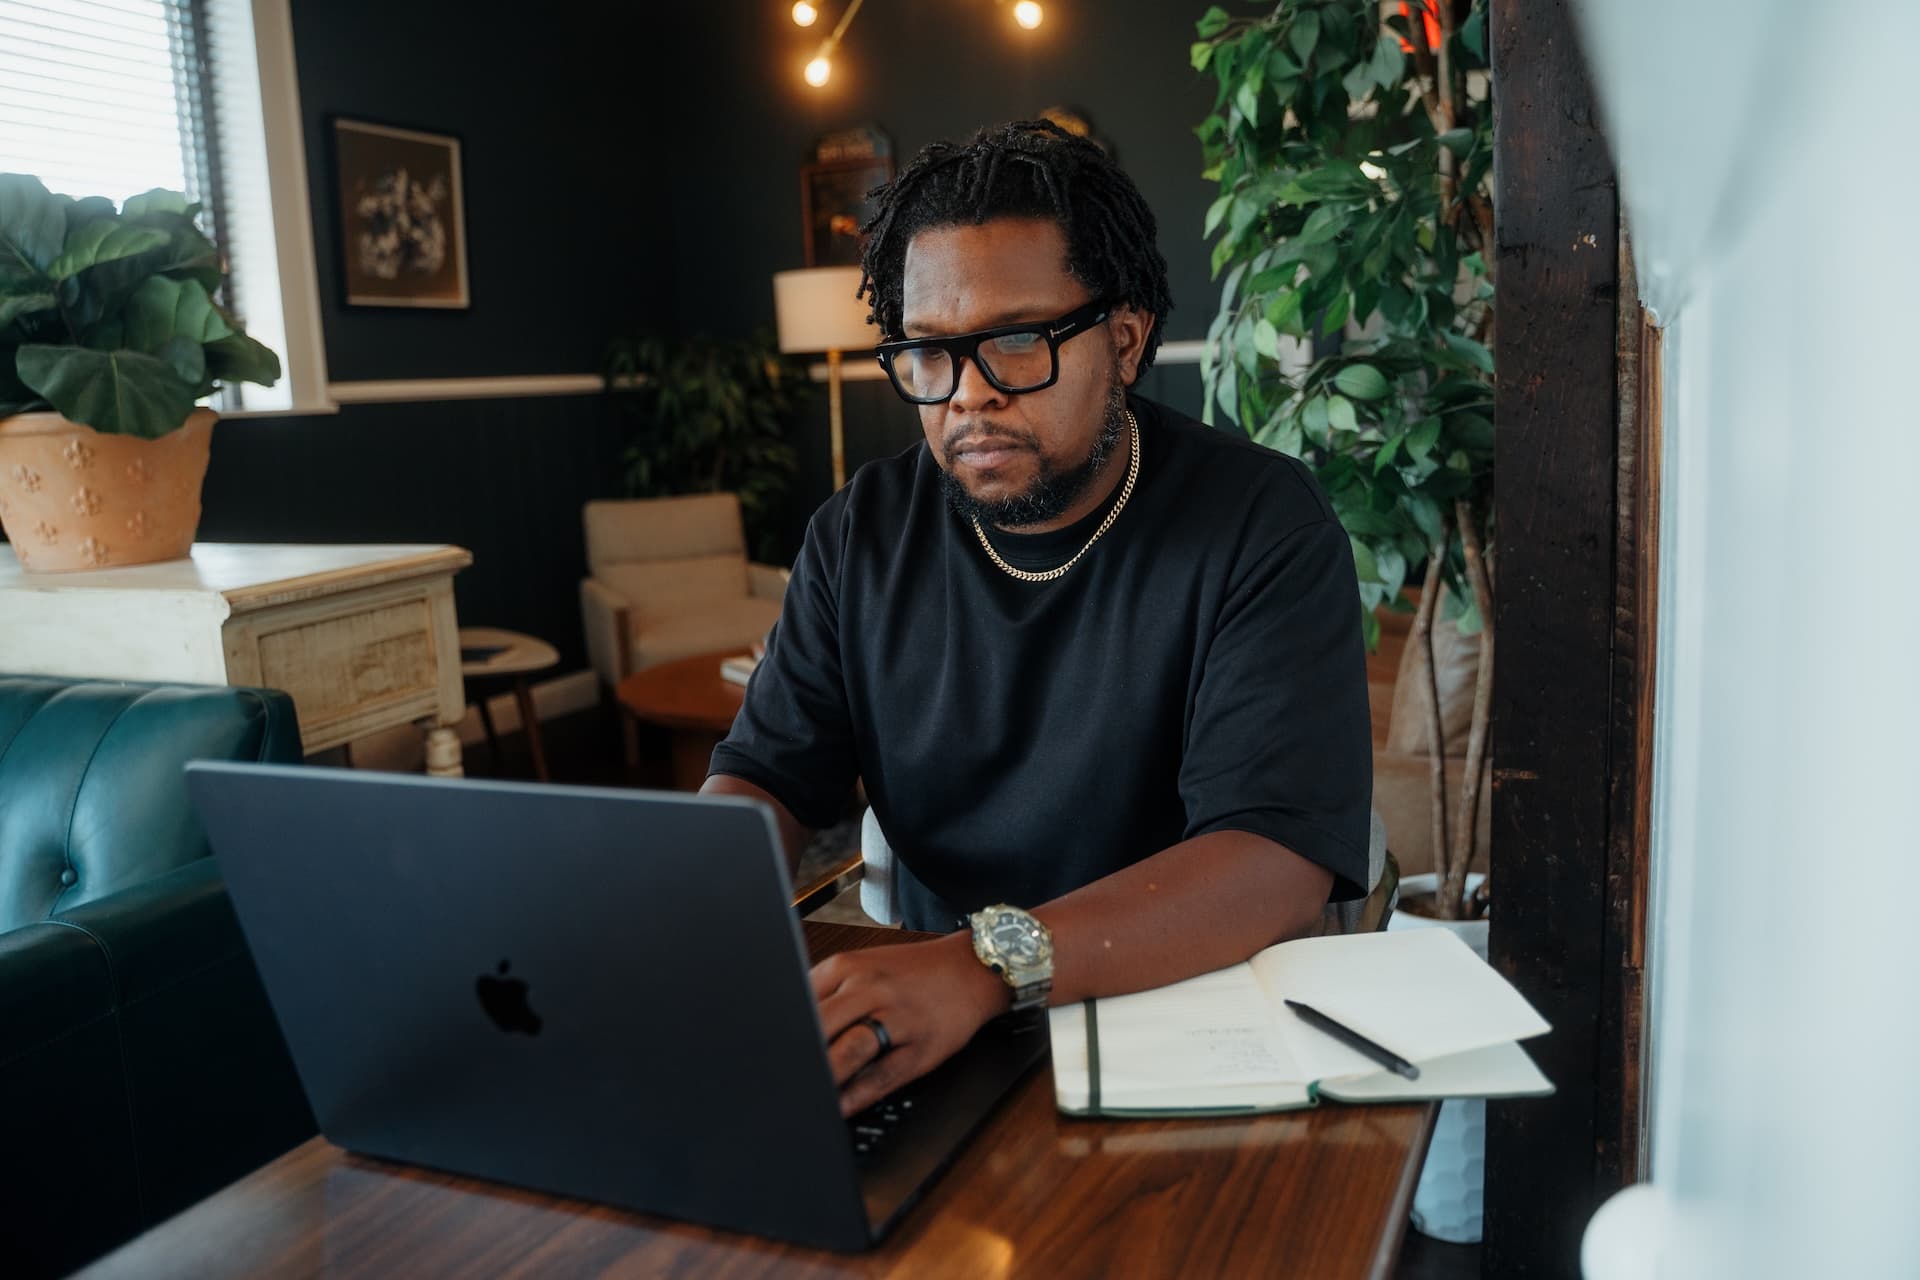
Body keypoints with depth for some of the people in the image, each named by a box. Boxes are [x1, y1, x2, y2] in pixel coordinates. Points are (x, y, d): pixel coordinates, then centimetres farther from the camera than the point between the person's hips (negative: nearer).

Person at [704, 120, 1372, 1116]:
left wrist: (991, 961, -37)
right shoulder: (859, 535, 4)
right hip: (929, 1033, 6)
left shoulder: (1263, 528, -12)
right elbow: (764, 778, 5)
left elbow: (1281, 860, -23)